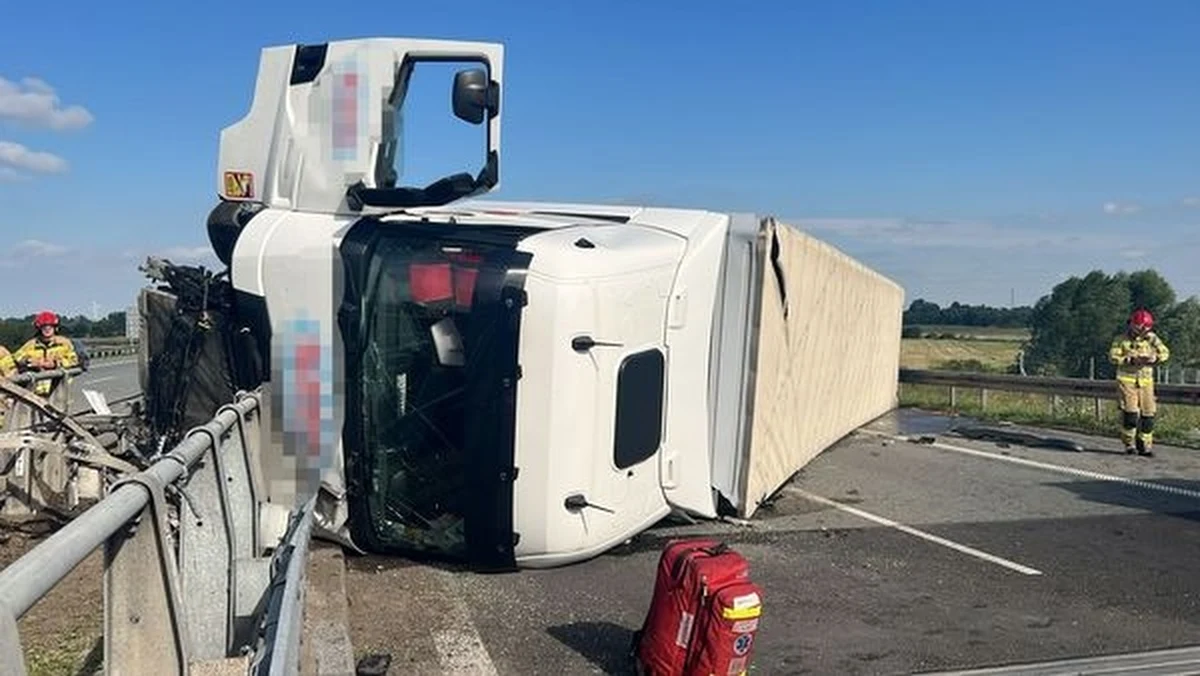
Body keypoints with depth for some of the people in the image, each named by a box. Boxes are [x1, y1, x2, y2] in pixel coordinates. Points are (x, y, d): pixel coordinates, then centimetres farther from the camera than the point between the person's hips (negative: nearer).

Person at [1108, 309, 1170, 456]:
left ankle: (1144, 445, 12)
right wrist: (1131, 360, -24)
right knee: (1130, 412, -12)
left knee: (1148, 413, 2)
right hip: (1127, 379, -4)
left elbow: (1165, 352, 2)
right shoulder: (1122, 339, -4)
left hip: (1146, 380, 4)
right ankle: (1129, 443, 5)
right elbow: (1113, 356, -13)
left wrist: (1154, 358, -18)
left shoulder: (1151, 338, 5)